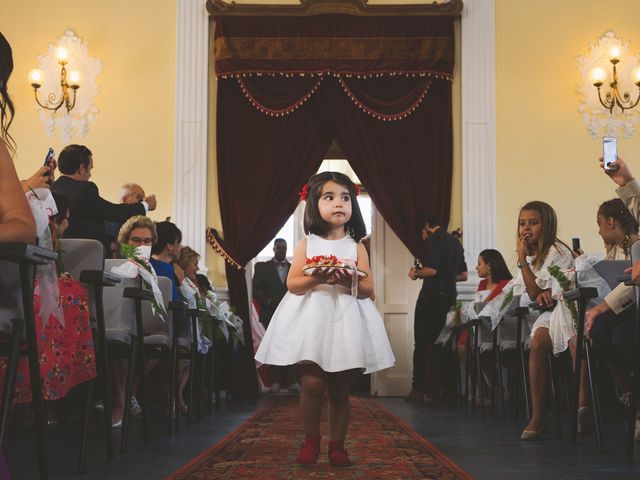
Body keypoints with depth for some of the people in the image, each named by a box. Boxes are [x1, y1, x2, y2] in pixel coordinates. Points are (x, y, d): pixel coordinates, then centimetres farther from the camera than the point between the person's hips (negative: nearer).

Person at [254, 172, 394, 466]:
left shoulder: (356, 248, 6)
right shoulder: (306, 244, 4)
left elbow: (368, 290, 3)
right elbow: (292, 284, -2)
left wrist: (350, 282, -18)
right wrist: (316, 279, -20)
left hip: (346, 322, 1)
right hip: (311, 320, -1)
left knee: (340, 389, 4)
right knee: (312, 382, -12)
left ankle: (337, 445, 18)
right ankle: (311, 440, 9)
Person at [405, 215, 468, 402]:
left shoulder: (435, 239, -8)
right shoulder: (456, 242, 17)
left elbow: (431, 269, -19)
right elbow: (463, 275, 20)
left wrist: (416, 273, -1)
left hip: (432, 296, -8)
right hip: (449, 296, 8)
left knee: (423, 343, -3)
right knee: (437, 342, 13)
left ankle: (419, 388, -3)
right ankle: (436, 388, 13)